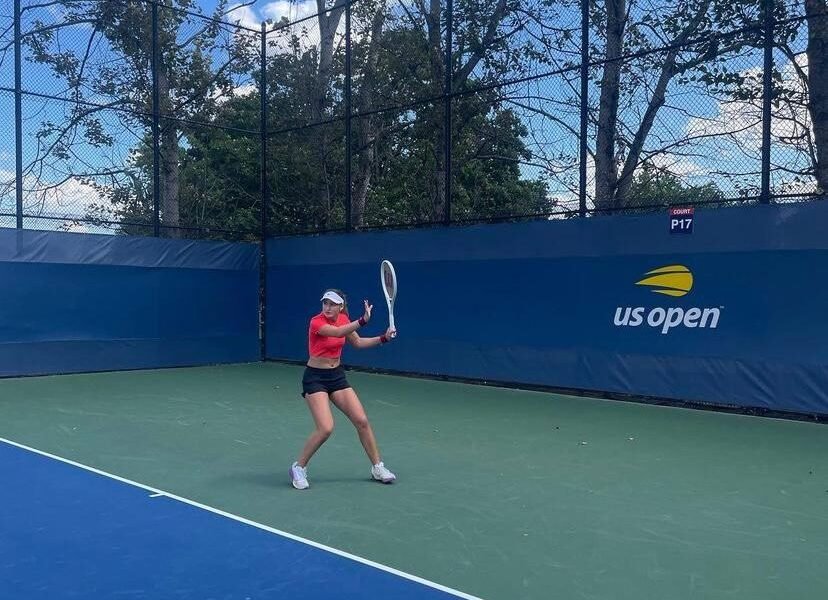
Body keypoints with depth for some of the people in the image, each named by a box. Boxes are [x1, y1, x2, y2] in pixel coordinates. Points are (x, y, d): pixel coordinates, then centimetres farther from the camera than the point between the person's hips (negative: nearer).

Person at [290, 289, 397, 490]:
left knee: (361, 421, 1)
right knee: (325, 428, -20)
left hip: (337, 376, 6)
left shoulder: (343, 319, 0)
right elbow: (338, 332, -40)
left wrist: (383, 338, 0)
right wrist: (363, 320, -55)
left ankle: (377, 468, 17)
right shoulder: (316, 322, -20)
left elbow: (357, 342, 14)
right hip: (315, 378, -6)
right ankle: (299, 467, 3)